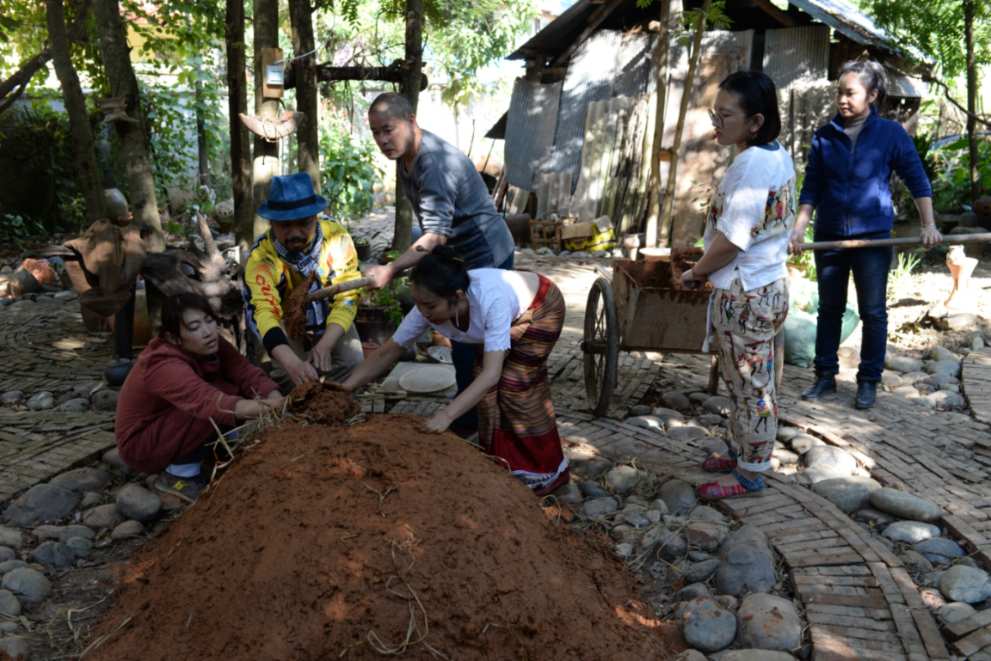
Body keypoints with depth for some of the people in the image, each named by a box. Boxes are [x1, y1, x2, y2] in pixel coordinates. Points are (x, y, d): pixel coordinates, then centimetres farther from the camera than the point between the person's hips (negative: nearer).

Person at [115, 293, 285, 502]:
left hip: (168, 422, 8)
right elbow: (204, 399, -51)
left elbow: (246, 372, -19)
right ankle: (179, 475, -11)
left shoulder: (209, 345, -9)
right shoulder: (165, 366, -33)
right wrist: (245, 408, -67)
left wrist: (274, 397, -39)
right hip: (141, 445, -8)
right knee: (220, 402, -27)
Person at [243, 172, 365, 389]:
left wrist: (325, 344, -33)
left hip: (332, 323, 1)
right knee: (289, 376, -23)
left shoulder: (337, 238, -26)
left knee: (353, 366, -19)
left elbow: (347, 297, -20)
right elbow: (263, 312, -43)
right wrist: (292, 362, -60)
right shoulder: (261, 256, -30)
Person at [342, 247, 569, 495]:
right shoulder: (428, 308, -27)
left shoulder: (491, 301, -45)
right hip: (509, 315, 5)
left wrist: (447, 414, -56)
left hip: (540, 307, -5)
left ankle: (548, 470, 7)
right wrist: (345, 387, -26)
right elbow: (387, 353, -17)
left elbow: (492, 373, -48)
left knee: (515, 385, -11)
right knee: (488, 388, -5)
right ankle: (503, 464, 14)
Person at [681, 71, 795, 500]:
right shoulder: (777, 156, 9)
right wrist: (707, 269, 17)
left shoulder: (751, 164, -22)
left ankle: (749, 474, 16)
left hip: (745, 295, -10)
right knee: (748, 383, 20)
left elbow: (730, 240, -23)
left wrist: (695, 273, -6)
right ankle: (741, 452, 35)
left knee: (751, 387, 3)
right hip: (767, 284, 10)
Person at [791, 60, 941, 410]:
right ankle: (825, 375, 21)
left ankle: (869, 381, 17)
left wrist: (929, 225, -9)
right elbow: (812, 187, 5)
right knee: (829, 309, 10)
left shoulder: (890, 134, -3)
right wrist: (799, 227, -5)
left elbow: (917, 180, 0)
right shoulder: (825, 136, 2)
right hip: (829, 236, 2)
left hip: (873, 236, -2)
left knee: (873, 312, 5)